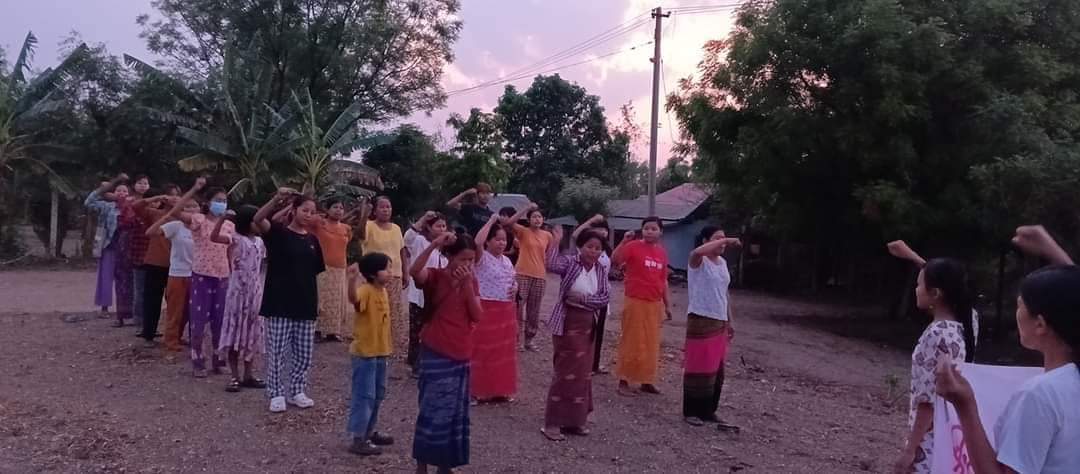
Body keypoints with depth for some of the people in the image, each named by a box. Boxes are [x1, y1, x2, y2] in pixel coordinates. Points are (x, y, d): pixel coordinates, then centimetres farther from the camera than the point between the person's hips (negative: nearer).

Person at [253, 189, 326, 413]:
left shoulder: (312, 240, 10)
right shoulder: (278, 233, -4)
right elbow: (258, 220, -24)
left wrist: (316, 301, 11)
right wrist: (276, 199, -37)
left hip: (305, 305, 5)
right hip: (279, 304, -5)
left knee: (304, 354, 9)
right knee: (276, 352, 1)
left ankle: (297, 391, 23)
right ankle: (276, 394, 13)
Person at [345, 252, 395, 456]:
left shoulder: (383, 291, 8)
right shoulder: (366, 291, -19)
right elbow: (353, 298, -44)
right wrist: (352, 279, -62)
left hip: (380, 351, 9)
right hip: (364, 352, -9)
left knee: (377, 394, 18)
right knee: (364, 395, -4)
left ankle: (369, 432, 31)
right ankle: (358, 439, 2)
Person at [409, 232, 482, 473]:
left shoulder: (471, 281, 7)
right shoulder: (435, 277, -8)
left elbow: (477, 316, -4)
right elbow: (414, 271, -31)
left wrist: (467, 284, -13)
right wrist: (434, 244, -36)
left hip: (461, 356, 6)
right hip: (435, 355, -5)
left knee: (455, 413, 12)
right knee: (433, 412, -2)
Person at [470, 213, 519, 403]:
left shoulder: (506, 261, 12)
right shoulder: (481, 258, -11)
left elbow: (513, 281, 25)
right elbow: (477, 242, -32)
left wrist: (515, 288, 0)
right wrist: (491, 221, -22)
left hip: (506, 311, 7)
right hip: (486, 309, -7)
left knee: (503, 351, 13)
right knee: (484, 350, -2)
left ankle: (500, 389, 23)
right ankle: (481, 390, 8)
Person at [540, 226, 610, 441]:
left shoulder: (601, 271, 4)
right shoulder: (570, 262, -10)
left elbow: (606, 298, -4)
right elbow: (552, 265, -31)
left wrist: (585, 299, -18)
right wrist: (555, 242, -28)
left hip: (588, 324, 6)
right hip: (567, 322, -6)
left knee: (583, 373, 12)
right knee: (566, 372, -5)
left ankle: (574, 420, 23)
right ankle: (552, 422, 3)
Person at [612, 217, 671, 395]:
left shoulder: (662, 252, 9)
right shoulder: (633, 246, -7)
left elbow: (663, 280, 15)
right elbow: (614, 261, -19)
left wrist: (666, 304, 17)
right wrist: (624, 241, -26)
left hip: (655, 304, 5)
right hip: (635, 301, -5)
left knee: (651, 343, 11)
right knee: (631, 342, -1)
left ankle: (647, 381, 22)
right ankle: (624, 381, 6)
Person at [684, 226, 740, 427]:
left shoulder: (722, 262, 13)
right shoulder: (698, 261, -11)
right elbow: (697, 252, -38)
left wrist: (729, 321, 20)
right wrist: (725, 240, -30)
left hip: (719, 322, 8)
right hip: (700, 320, -8)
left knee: (716, 369, 12)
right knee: (699, 367, -3)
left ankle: (708, 410, 24)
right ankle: (691, 411, 7)